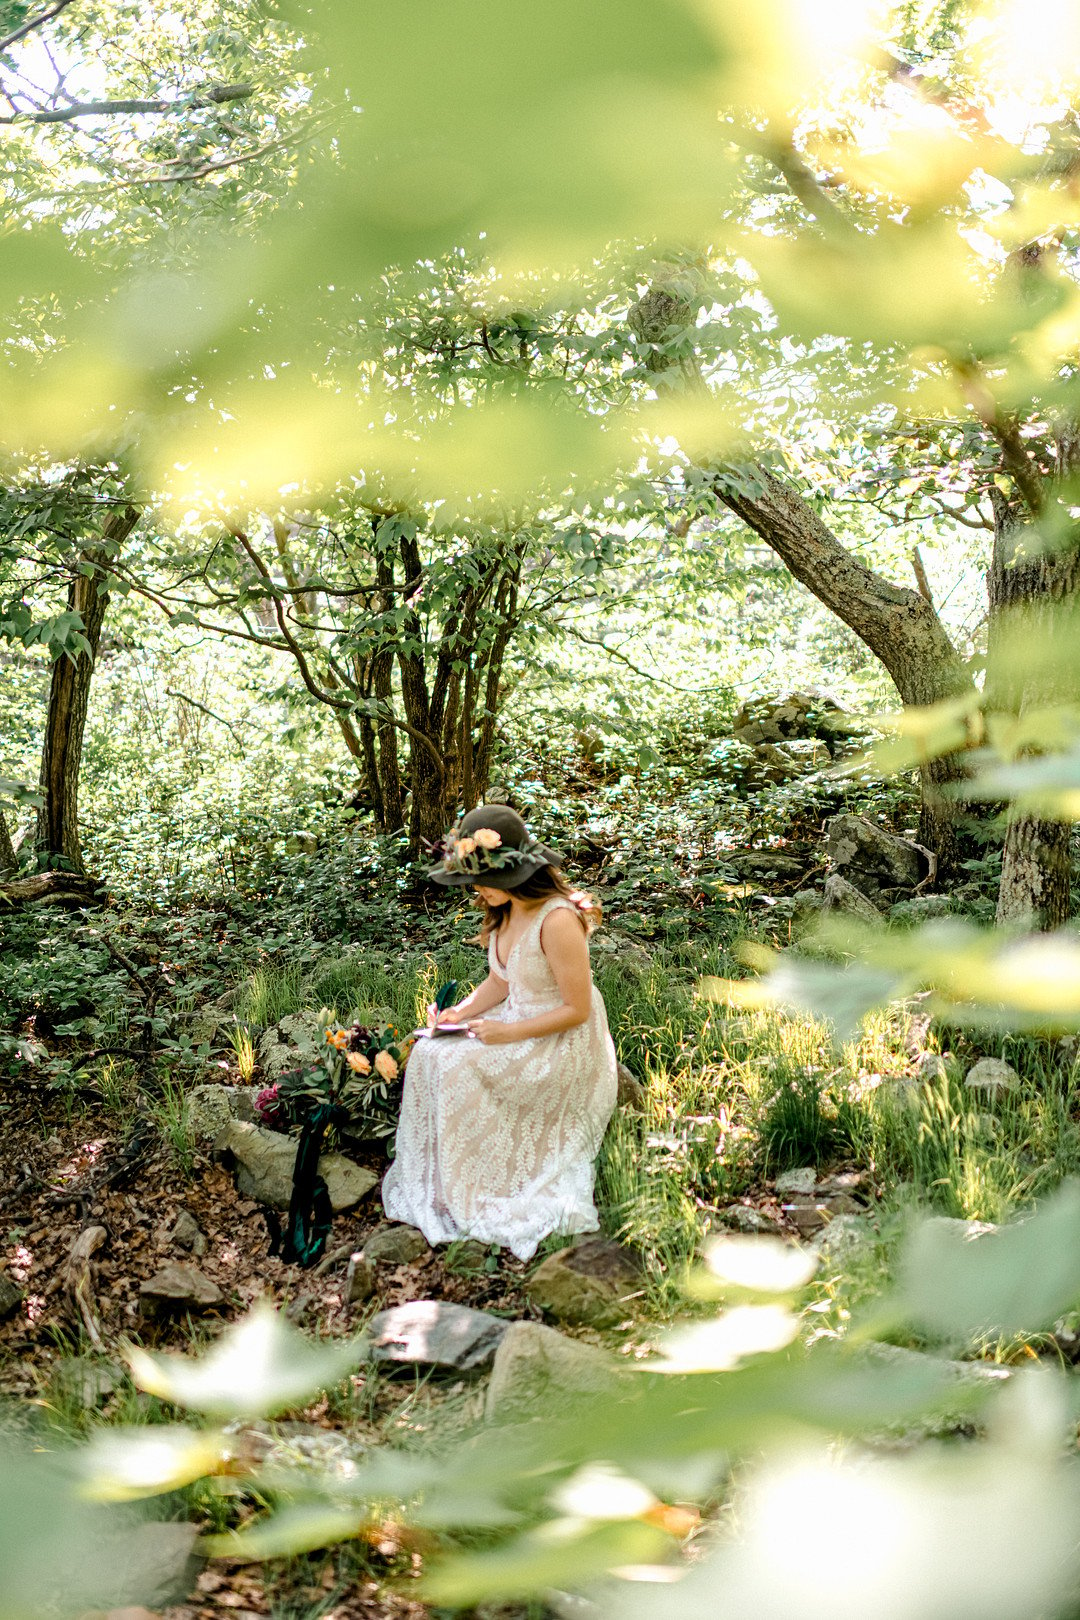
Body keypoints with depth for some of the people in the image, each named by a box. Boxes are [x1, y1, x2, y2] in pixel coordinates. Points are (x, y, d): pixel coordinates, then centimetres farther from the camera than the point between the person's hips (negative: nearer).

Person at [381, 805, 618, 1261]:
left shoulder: (558, 921, -26)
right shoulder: (504, 909, 1)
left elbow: (577, 1010, -22)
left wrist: (508, 1034, -23)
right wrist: (463, 1011, -6)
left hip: (561, 1045, -8)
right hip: (516, 1023, 9)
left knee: (459, 1069, -23)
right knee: (429, 1055, -10)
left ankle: (477, 1195, -5)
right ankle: (431, 1179, -1)